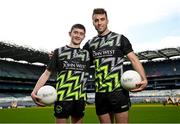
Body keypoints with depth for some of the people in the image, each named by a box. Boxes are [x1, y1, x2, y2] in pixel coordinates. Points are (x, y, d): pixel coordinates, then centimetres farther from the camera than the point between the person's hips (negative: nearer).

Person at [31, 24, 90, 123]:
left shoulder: (86, 54, 12)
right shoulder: (59, 51, 3)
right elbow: (47, 73, -1)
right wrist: (34, 92, -12)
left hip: (80, 98, 3)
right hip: (62, 97, -3)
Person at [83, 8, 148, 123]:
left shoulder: (120, 39, 1)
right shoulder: (90, 44, 11)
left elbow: (134, 59, -5)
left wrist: (144, 79, -21)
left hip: (119, 91, -3)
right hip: (100, 93, 4)